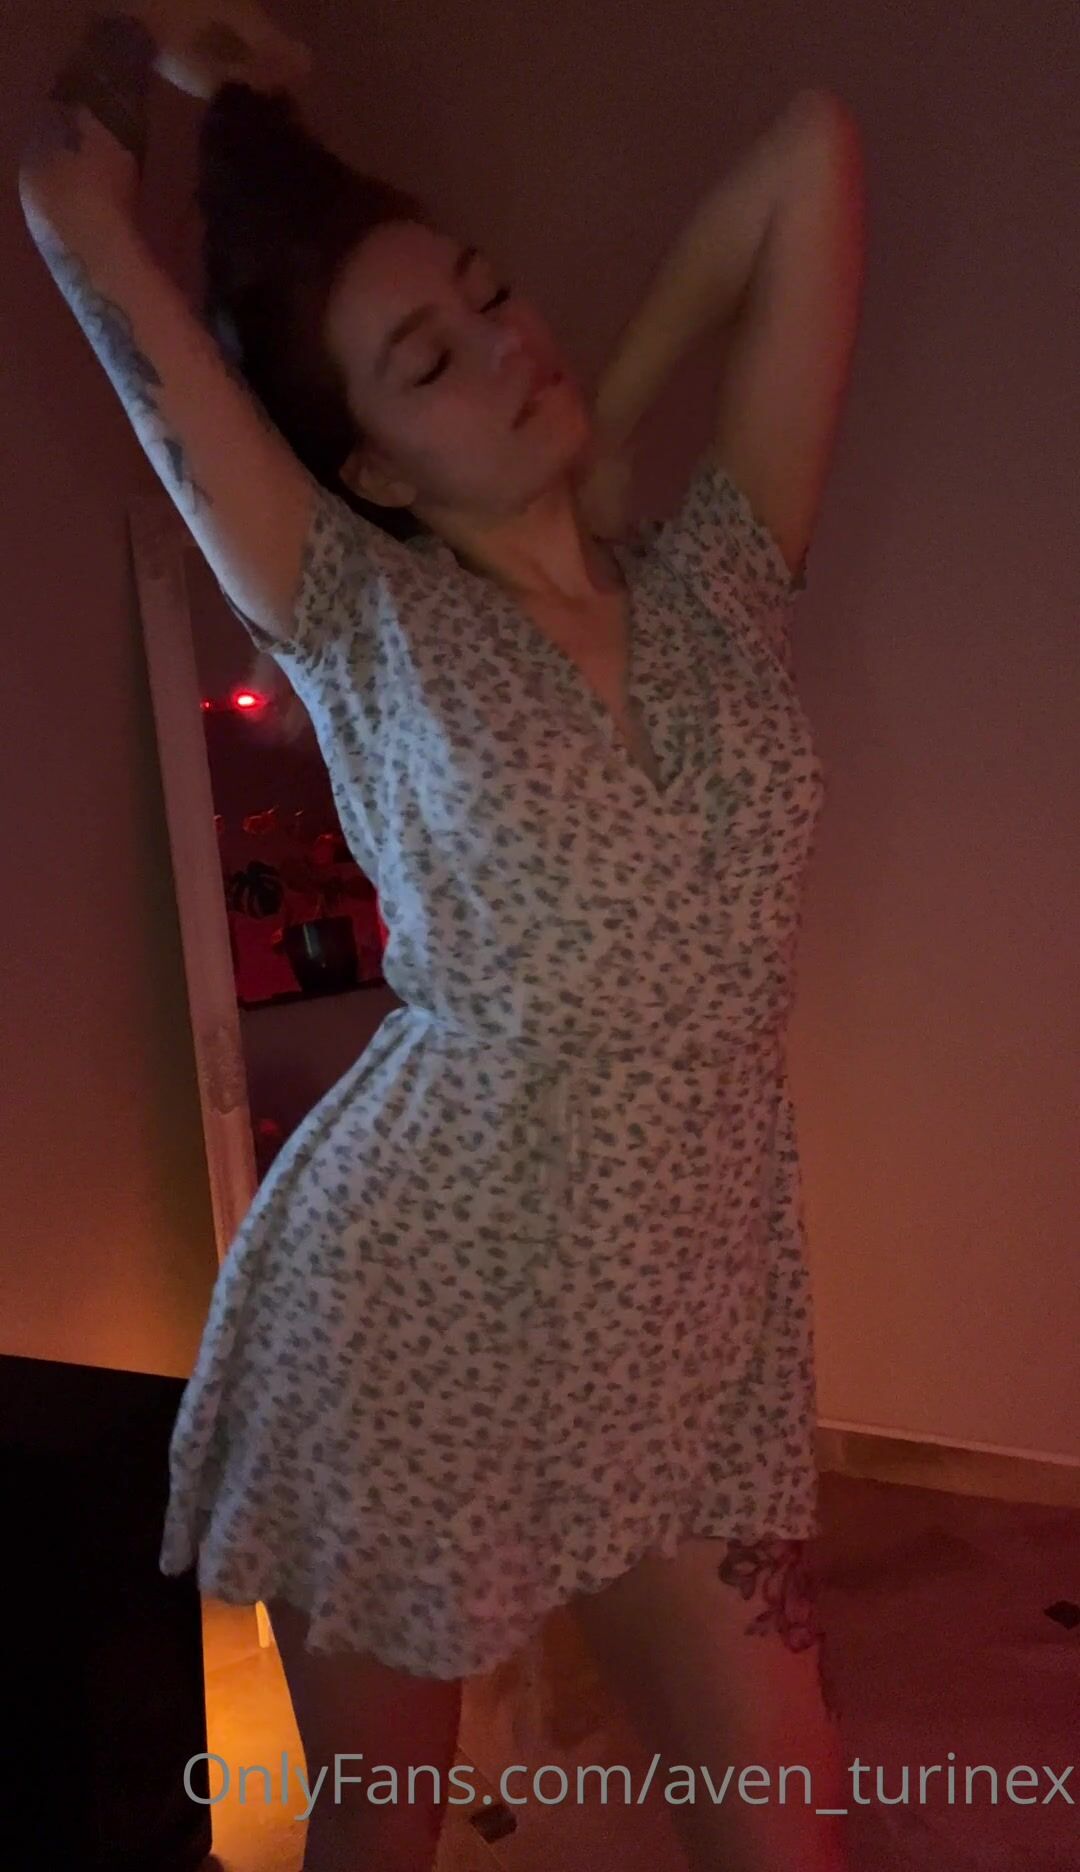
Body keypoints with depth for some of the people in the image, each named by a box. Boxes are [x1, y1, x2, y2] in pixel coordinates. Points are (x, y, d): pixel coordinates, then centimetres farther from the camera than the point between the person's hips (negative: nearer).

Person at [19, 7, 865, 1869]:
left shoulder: (718, 577, 4)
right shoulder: (363, 620, -4)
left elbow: (811, 150, 7)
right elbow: (72, 206, -1)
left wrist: (615, 408, 11)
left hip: (696, 1335, 3)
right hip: (405, 1302, -2)